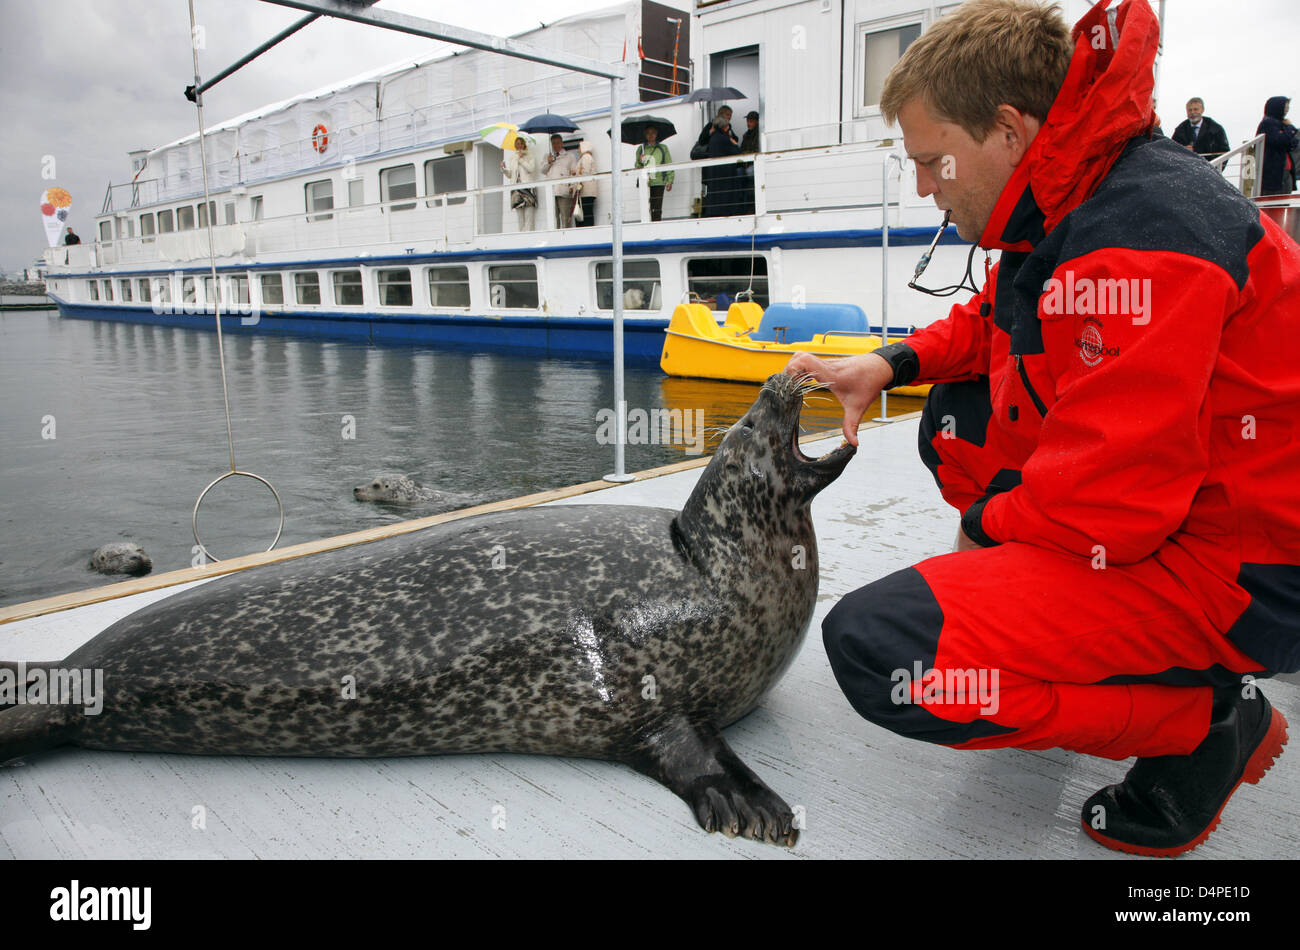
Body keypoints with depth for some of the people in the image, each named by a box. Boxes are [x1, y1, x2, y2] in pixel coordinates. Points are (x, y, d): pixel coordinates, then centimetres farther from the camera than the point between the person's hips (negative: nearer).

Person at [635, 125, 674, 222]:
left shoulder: (663, 148, 11)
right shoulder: (641, 149, 13)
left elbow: (669, 165, 8)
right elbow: (637, 167, 15)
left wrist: (670, 181, -2)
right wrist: (640, 162, -8)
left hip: (658, 182, -1)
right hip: (645, 182, 1)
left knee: (657, 209, -6)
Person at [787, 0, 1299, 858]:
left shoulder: (1136, 237, -26)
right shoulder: (1084, 196, 5)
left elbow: (1107, 501, -28)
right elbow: (998, 324, 22)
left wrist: (986, 527, -8)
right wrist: (894, 362, 5)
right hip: (1160, 511, 10)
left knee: (876, 649, -23)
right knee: (960, 422, 22)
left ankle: (1208, 717, -3)